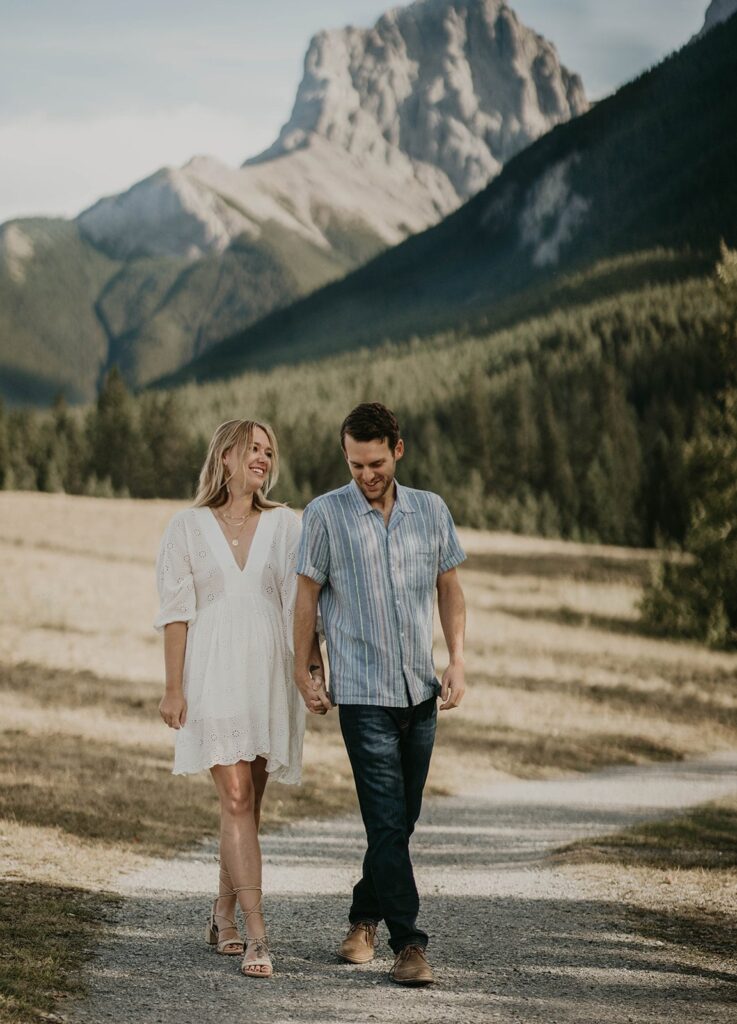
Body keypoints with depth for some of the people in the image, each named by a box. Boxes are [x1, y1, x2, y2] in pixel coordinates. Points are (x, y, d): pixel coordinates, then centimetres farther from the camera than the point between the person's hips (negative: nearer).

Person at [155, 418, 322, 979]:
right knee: (236, 799, -12)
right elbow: (176, 612, 1)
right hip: (215, 674, -3)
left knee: (248, 802, 9)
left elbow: (301, 605, 6)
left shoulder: (286, 525, 8)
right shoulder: (188, 527, 3)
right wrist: (174, 687, -4)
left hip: (270, 673, 3)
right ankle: (257, 936, -15)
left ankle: (223, 917, 26)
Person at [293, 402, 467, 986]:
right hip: (363, 692, -4)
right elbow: (307, 596, 2)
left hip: (421, 689, 4)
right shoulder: (325, 515, -4)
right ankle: (409, 943, -10)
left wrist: (458, 661, 4)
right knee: (387, 822, -10)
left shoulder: (431, 510, 7)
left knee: (401, 819, 11)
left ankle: (365, 917, 29)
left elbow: (450, 589, 13)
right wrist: (305, 674, 3)